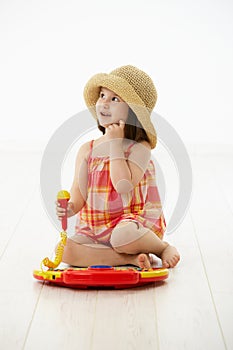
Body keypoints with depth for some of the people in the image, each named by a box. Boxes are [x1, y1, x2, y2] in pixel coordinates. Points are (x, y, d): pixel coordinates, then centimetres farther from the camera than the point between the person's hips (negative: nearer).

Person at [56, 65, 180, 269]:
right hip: (94, 230, 4)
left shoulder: (140, 148, -5)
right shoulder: (87, 150, 8)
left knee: (122, 236, -39)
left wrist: (115, 143, -14)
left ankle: (163, 247, -5)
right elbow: (79, 195, 5)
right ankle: (131, 258, -21)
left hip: (131, 223, -4)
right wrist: (69, 208, -19)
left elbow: (123, 185, -22)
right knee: (63, 250, -23)